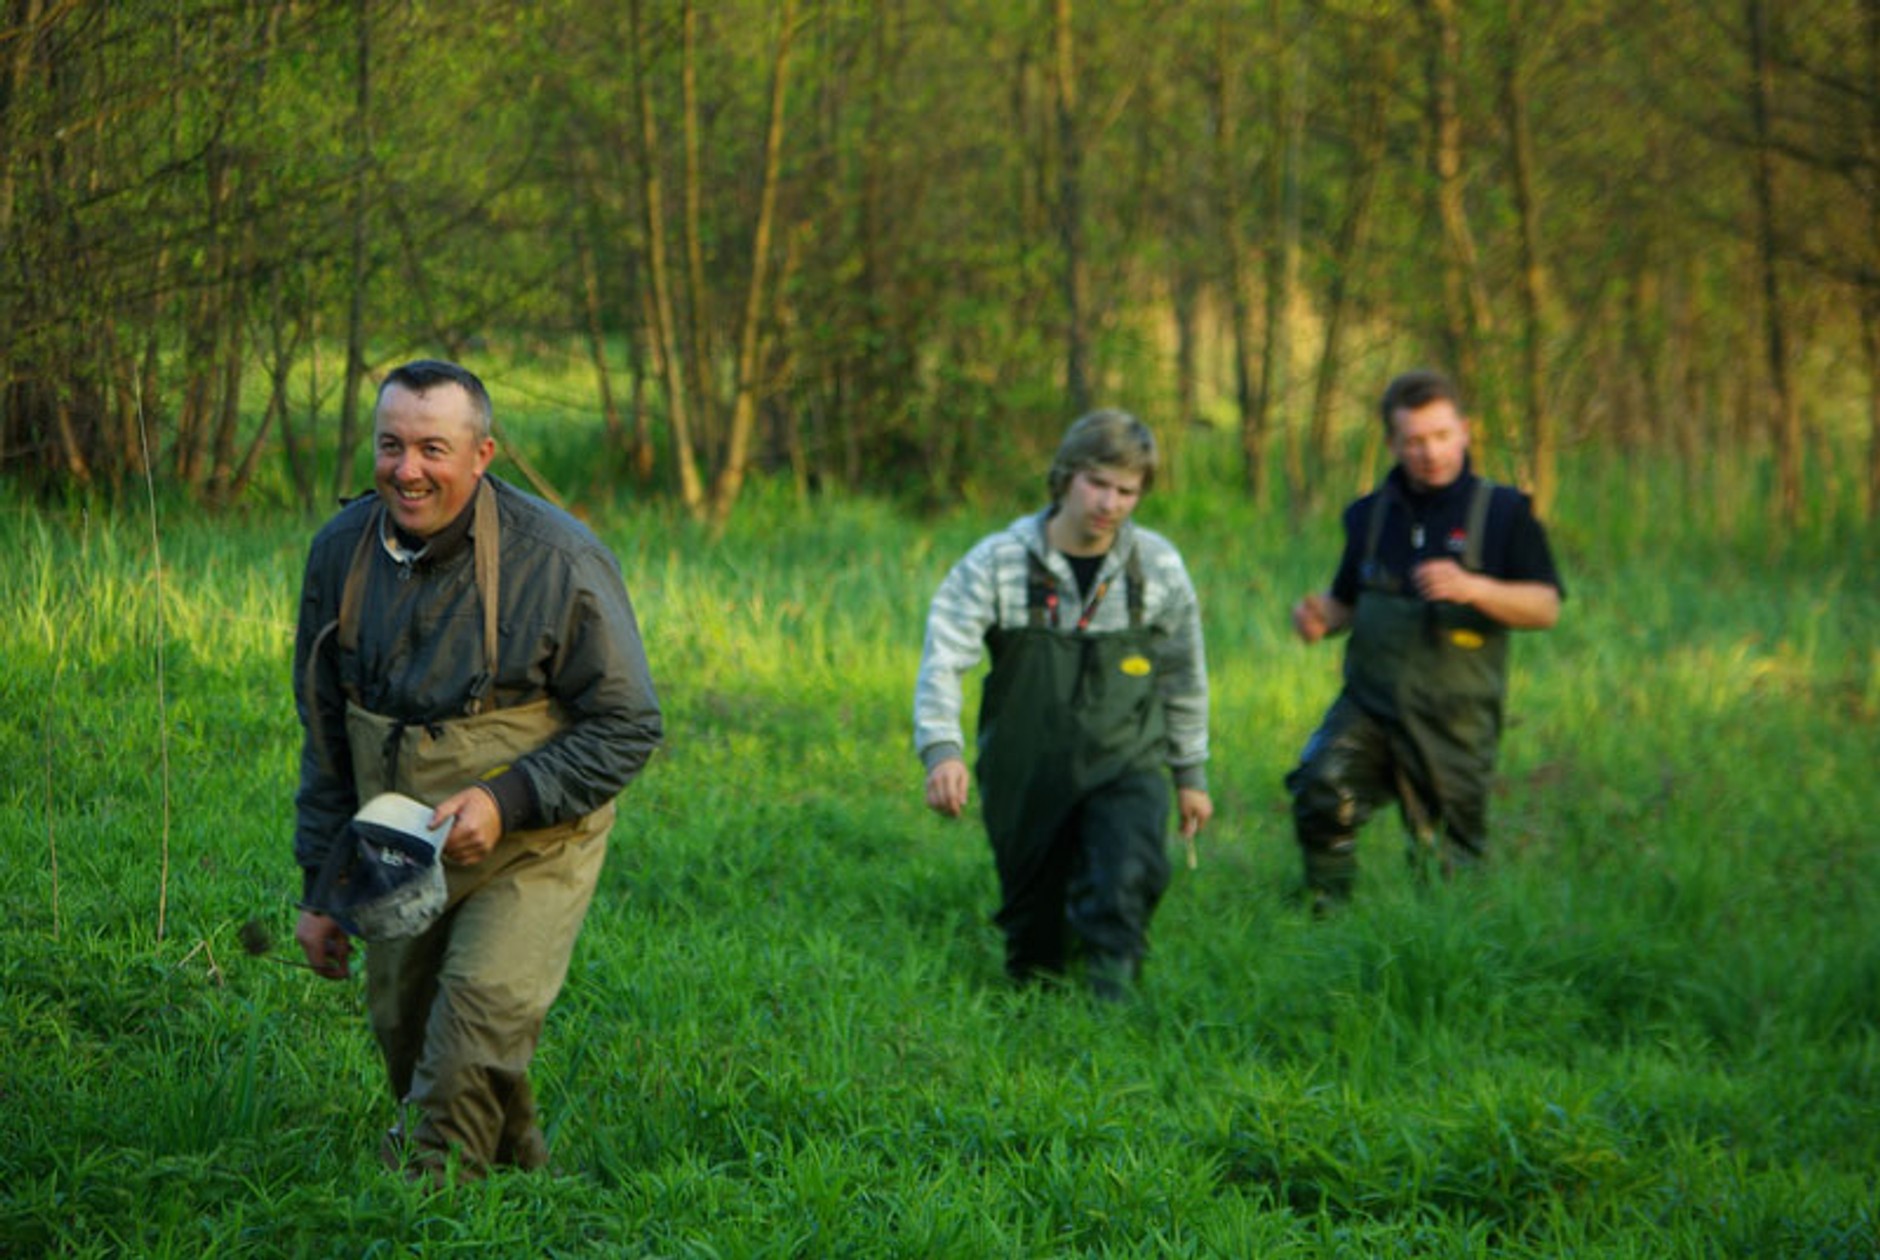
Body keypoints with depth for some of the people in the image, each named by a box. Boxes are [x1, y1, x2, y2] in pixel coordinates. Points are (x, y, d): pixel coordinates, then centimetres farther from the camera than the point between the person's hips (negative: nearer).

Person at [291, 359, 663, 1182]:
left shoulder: (558, 561, -19)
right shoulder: (342, 550, -4)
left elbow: (628, 727, -11)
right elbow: (324, 735, 8)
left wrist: (505, 799, -24)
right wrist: (320, 886, 8)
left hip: (532, 852, -5)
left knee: (473, 1038, -20)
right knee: (406, 1041, 11)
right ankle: (520, 1178, 34)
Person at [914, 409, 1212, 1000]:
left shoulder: (1158, 567, -2)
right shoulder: (996, 564, -9)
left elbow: (1183, 675, 11)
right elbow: (943, 658, -16)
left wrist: (1191, 774, 15)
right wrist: (942, 748, -32)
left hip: (1125, 768, 0)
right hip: (1027, 775, 0)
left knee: (1130, 877, -30)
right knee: (1034, 942, 10)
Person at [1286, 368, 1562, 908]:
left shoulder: (1503, 512, 3)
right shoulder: (1370, 515, 14)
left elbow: (1545, 606, -3)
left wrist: (1472, 589, -20)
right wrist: (1321, 616, 1)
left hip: (1456, 725, -2)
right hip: (1370, 703, 2)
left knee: (1448, 862, 0)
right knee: (1322, 788, -25)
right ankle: (1325, 915, -13)